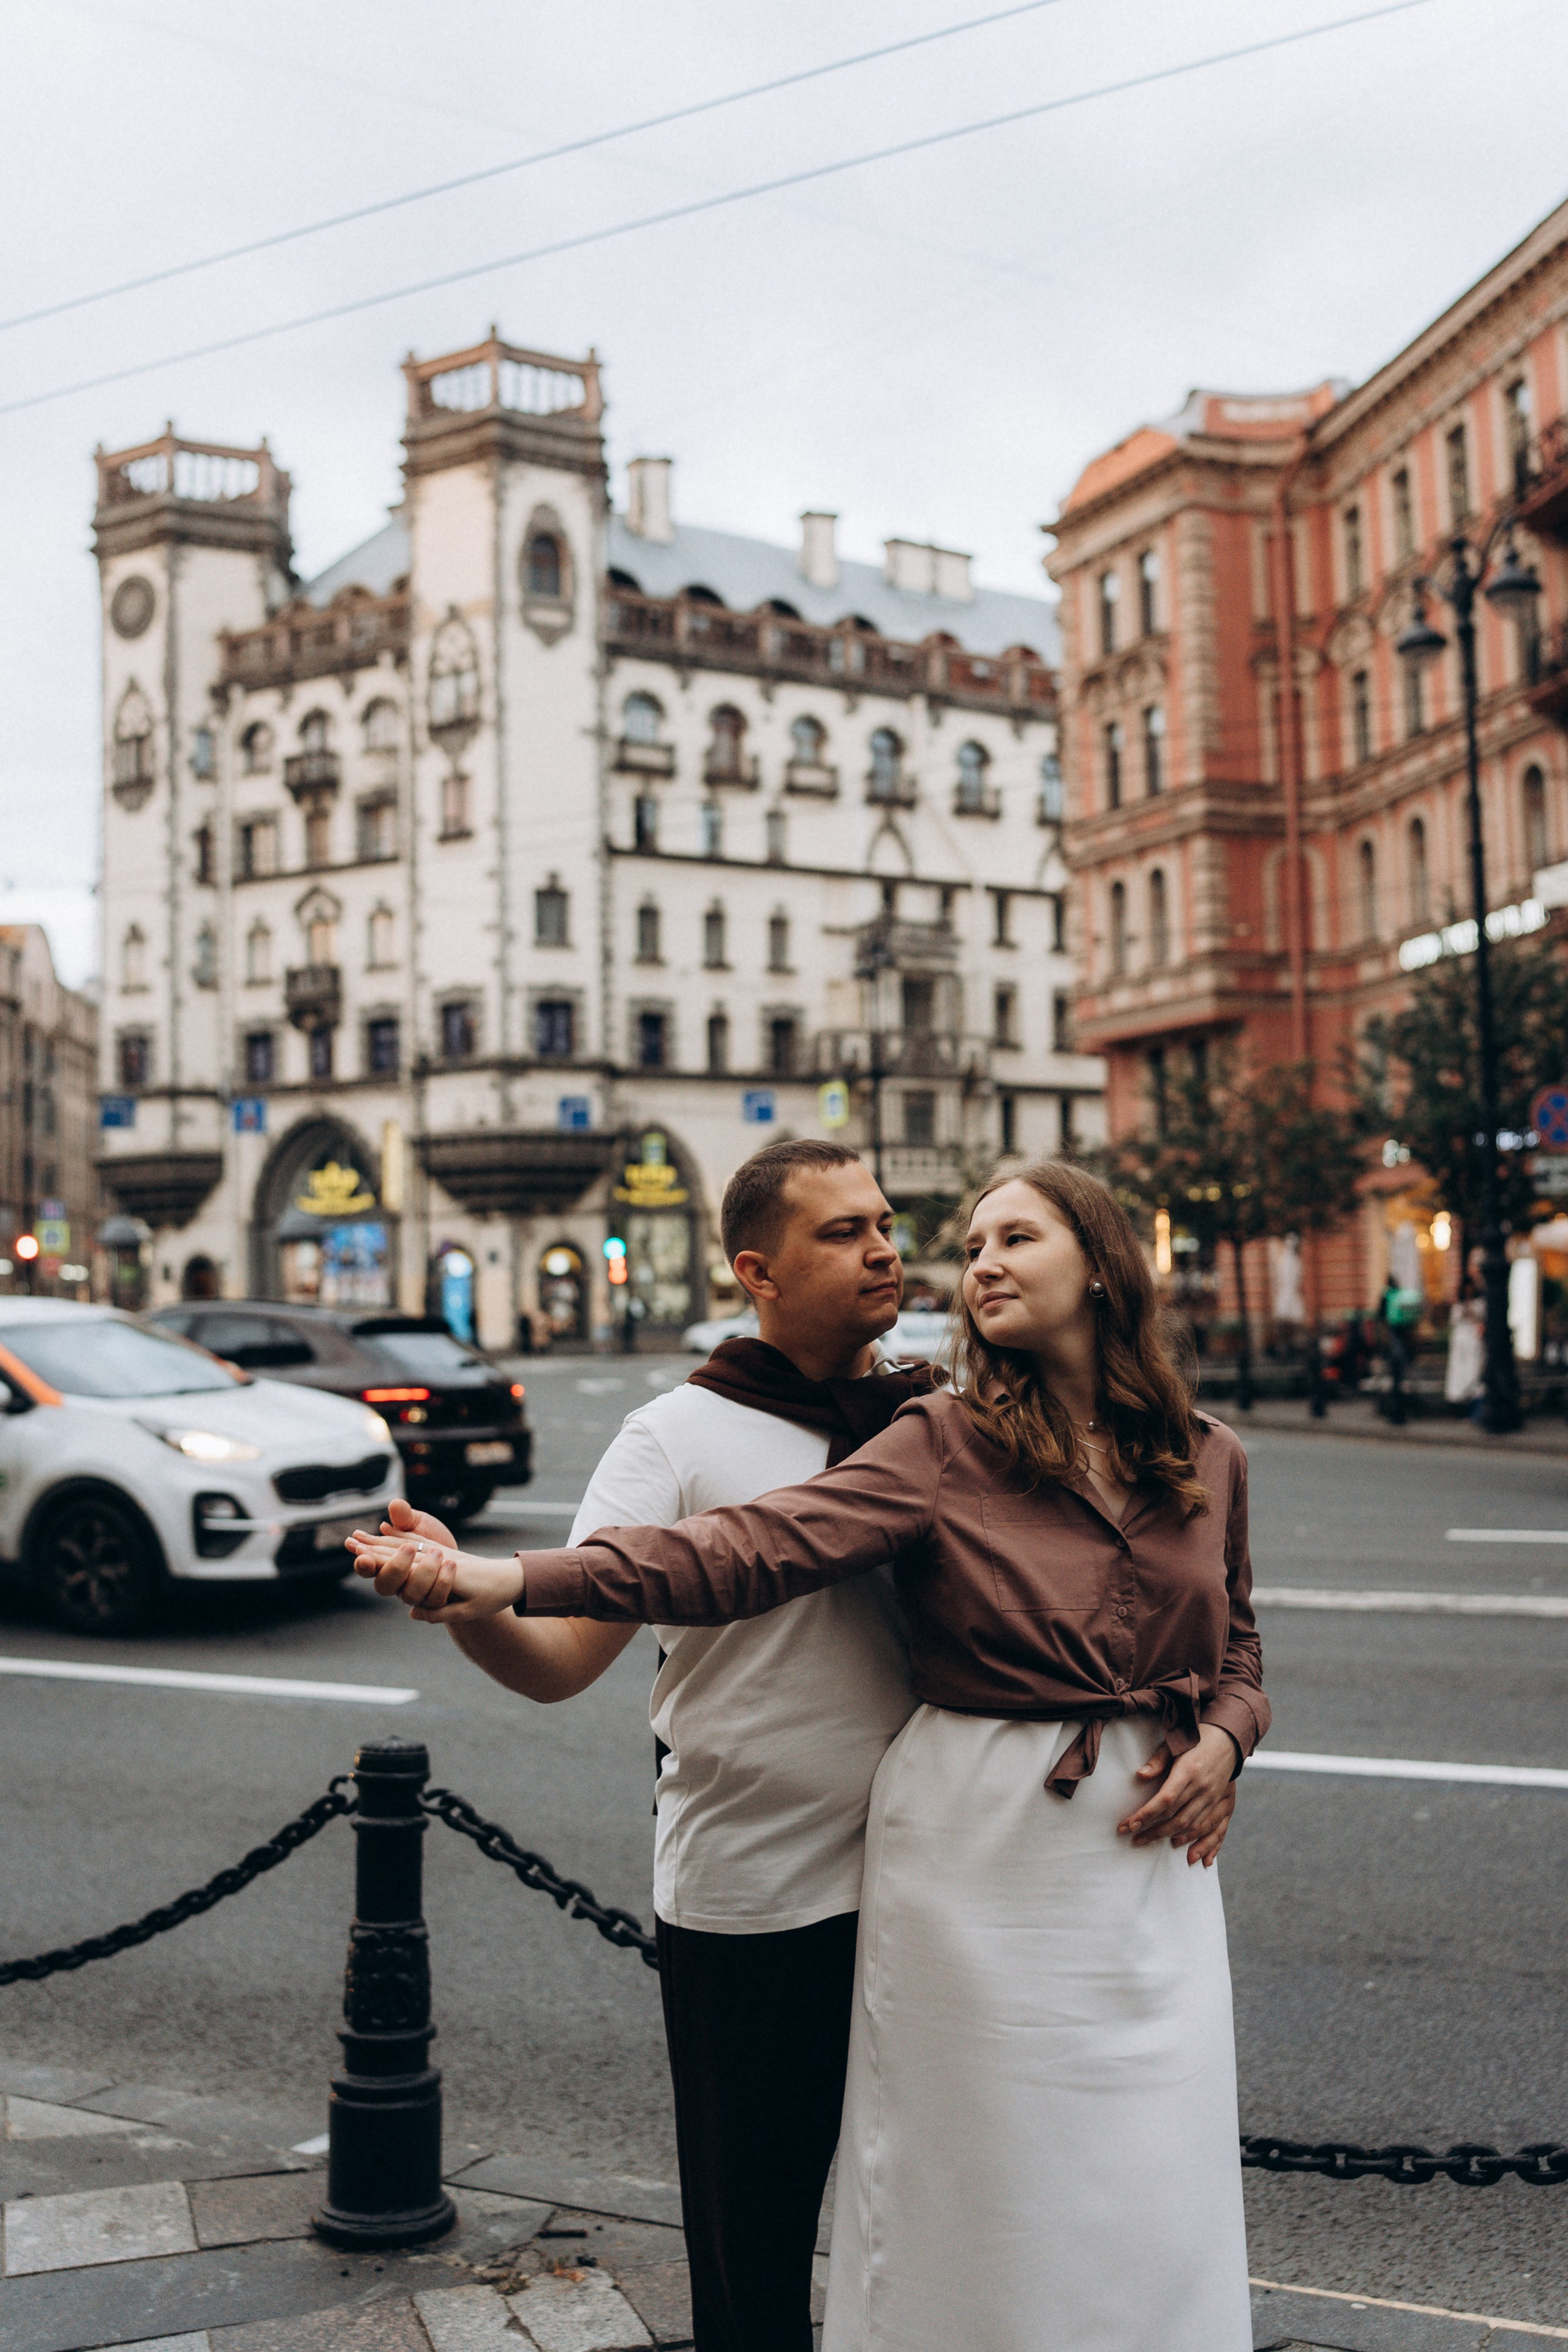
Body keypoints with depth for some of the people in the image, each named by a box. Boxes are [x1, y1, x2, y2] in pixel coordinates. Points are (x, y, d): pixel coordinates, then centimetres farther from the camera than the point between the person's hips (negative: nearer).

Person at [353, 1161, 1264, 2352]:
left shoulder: (1211, 1460, 5)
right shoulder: (944, 1445, -7)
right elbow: (749, 1550, -19)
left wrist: (1223, 1740, -4)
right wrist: (512, 1579, -32)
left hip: (1153, 1849, 3)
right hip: (982, 1847, -3)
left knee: (1149, 2202, 8)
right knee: (978, 2186, 7)